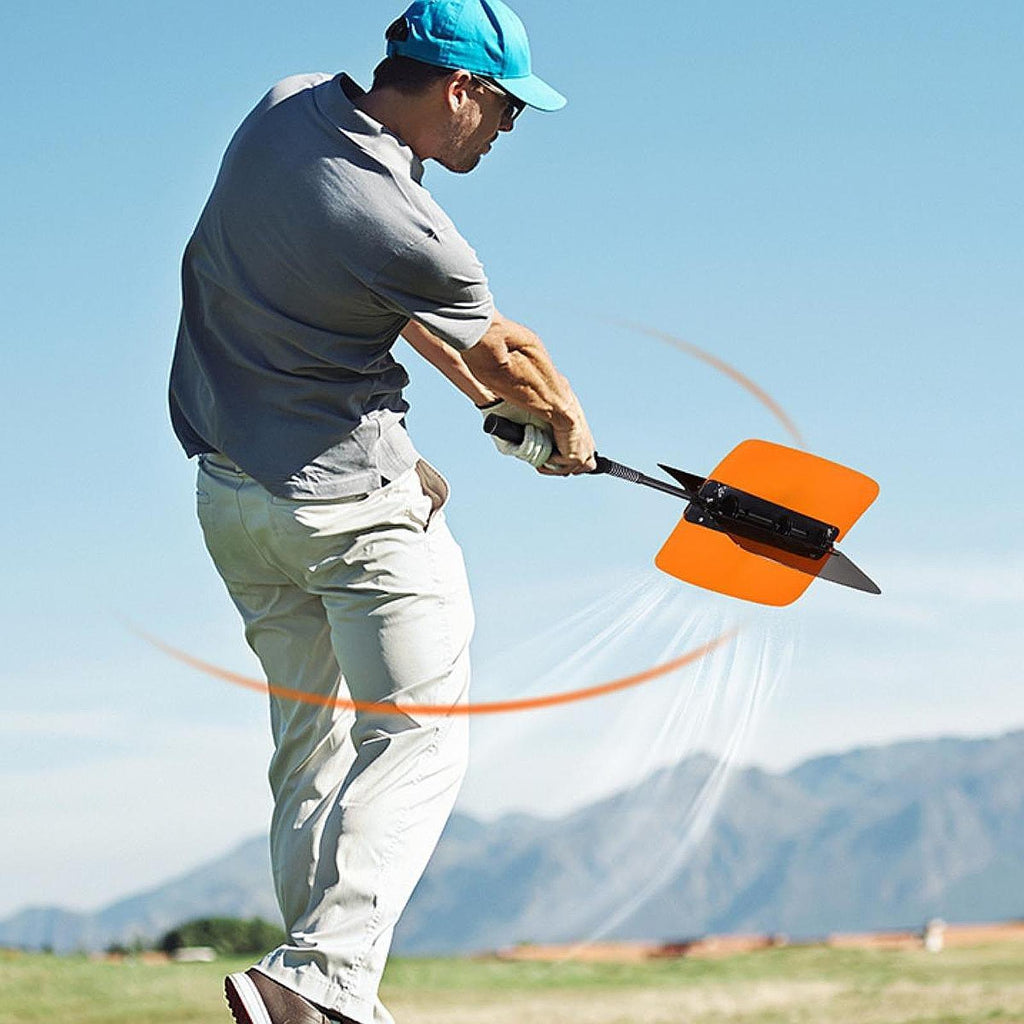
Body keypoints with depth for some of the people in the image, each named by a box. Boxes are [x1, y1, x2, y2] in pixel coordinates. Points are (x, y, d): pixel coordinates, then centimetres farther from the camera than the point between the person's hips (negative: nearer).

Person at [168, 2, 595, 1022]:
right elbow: (504, 350, -3)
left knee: (310, 748, 14)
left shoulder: (288, 106, 0)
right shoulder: (403, 228, -23)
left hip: (228, 492, 9)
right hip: (345, 494, -9)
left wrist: (485, 390, 20)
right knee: (417, 740, -5)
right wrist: (566, 423, 18)